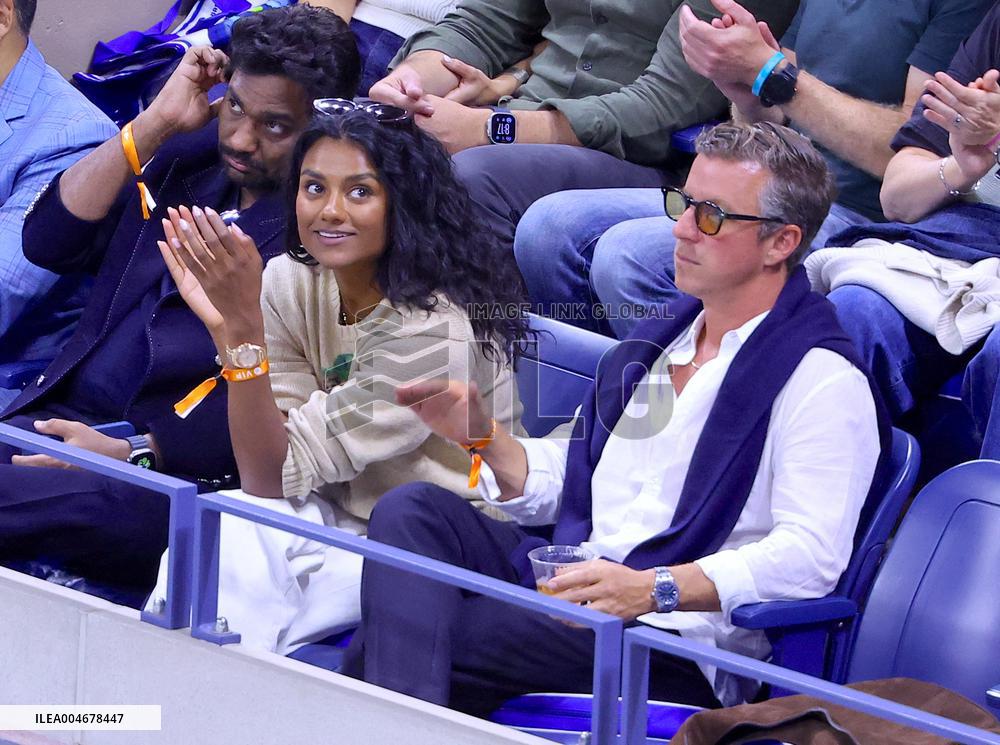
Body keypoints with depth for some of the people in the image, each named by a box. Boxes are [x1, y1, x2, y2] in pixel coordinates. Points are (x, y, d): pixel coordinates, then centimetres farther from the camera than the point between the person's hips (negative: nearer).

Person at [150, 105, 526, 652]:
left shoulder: (434, 326, -24)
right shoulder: (293, 283, -4)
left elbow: (278, 475, -23)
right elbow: (263, 470, -12)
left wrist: (245, 323, -33)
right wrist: (225, 325, -22)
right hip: (340, 518, 6)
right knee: (221, 531, -23)